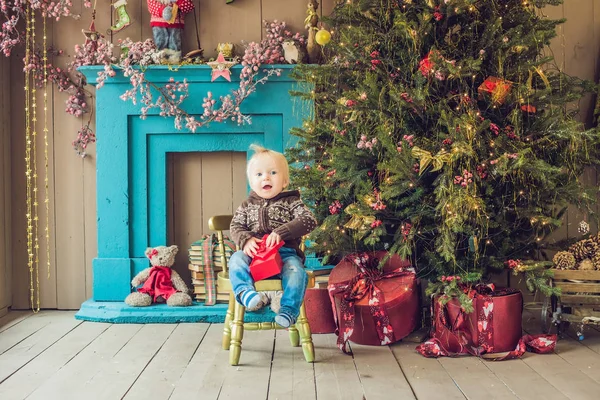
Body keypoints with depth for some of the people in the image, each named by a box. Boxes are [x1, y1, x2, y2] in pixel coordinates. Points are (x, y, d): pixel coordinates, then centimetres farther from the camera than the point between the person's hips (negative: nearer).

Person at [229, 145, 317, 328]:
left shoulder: (291, 202, 6)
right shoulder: (247, 206, 17)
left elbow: (309, 220, -8)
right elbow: (236, 227, 10)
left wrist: (281, 232, -21)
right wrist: (246, 240, -14)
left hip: (285, 252, -2)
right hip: (254, 252, 3)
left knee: (295, 270, -32)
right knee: (236, 260, -26)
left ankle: (289, 310, -30)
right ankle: (245, 291, -39)